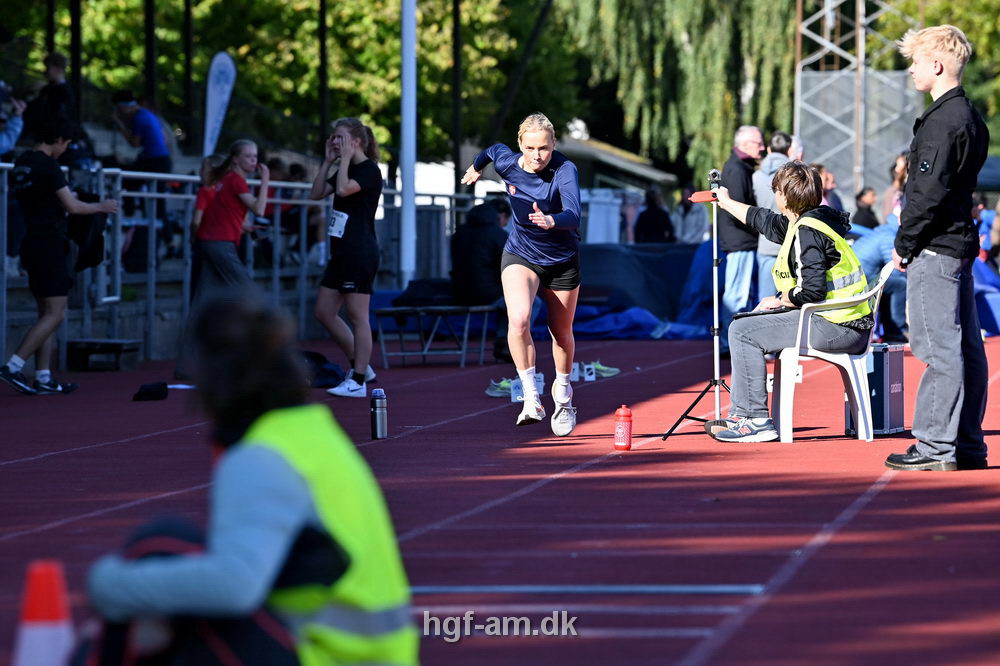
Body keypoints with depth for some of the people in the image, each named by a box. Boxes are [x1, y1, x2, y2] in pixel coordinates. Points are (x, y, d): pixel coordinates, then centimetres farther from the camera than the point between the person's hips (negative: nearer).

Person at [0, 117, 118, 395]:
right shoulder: (48, 166, -15)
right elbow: (73, 207, -15)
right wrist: (101, 207, 1)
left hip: (32, 242, 9)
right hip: (49, 244, -9)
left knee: (46, 313, 12)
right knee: (54, 314, -7)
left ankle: (43, 377, 9)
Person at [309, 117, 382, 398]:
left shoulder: (369, 170, -10)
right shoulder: (346, 169, 17)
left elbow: (343, 189, -26)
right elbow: (316, 194, 14)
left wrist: (345, 158, -14)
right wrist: (328, 161, 9)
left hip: (360, 253, -10)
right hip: (342, 252, 10)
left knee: (358, 316, -7)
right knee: (324, 311, 11)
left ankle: (358, 382, -4)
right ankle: (360, 367, 19)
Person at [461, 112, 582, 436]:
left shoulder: (565, 170, -27)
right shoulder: (507, 163, -15)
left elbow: (573, 215, -43)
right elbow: (494, 149, 11)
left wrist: (552, 220, -64)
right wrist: (476, 167, 31)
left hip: (562, 260, -1)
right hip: (520, 255, 1)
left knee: (562, 334, 14)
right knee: (519, 320, -27)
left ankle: (563, 399, 40)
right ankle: (531, 399, -25)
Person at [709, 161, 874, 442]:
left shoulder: (807, 232, -17)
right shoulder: (802, 223, 14)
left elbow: (812, 290, -26)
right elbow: (763, 220, 33)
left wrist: (781, 300, -7)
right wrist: (726, 202, 47)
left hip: (835, 328, -11)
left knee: (743, 332, -12)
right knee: (749, 323, 24)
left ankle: (755, 421, -10)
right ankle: (741, 415, 25)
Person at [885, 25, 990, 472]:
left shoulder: (943, 121, -15)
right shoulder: (970, 118, 15)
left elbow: (930, 192, -20)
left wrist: (904, 243, -10)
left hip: (934, 248, -10)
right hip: (960, 244, 10)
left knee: (939, 347, -9)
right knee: (966, 347, 10)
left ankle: (936, 446, -8)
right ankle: (968, 445, 14)